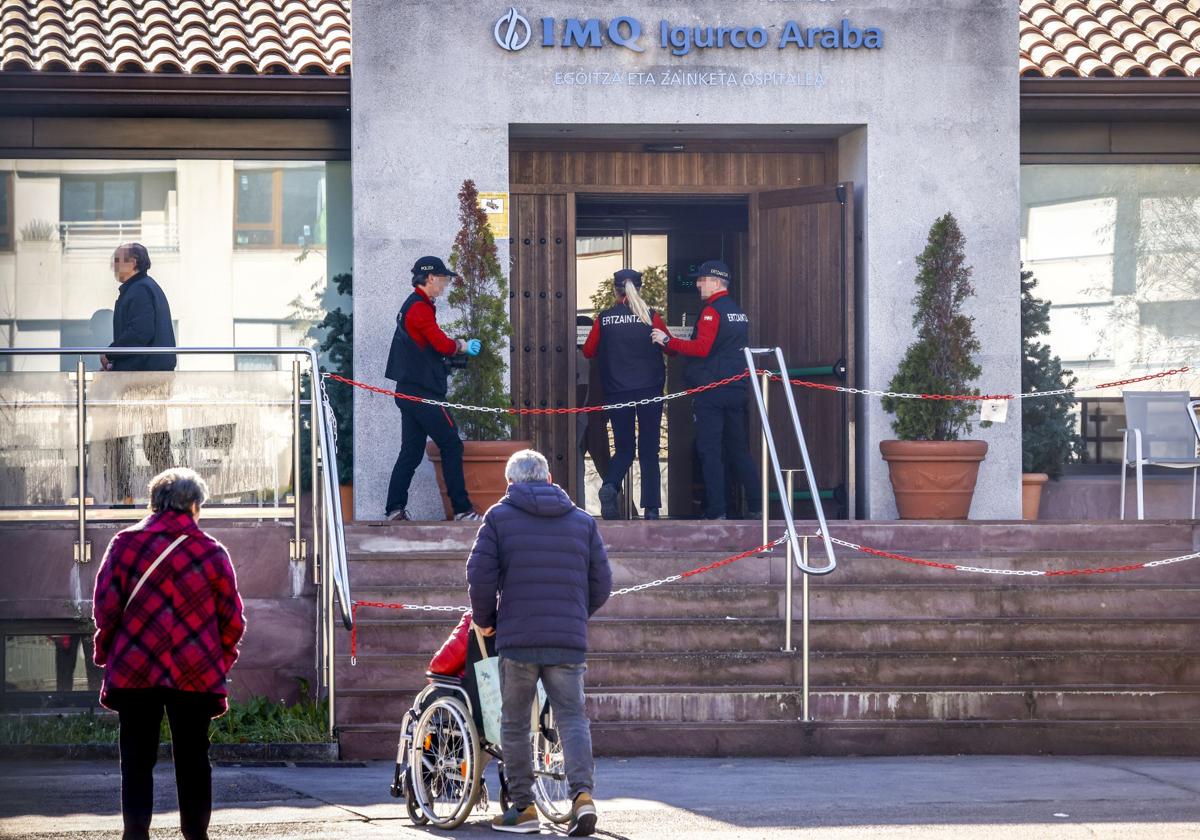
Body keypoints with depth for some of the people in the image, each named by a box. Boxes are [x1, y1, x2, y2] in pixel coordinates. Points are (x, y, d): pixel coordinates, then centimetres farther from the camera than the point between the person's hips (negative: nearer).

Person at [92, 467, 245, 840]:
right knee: (193, 757, 10)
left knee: (137, 757, 4)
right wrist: (223, 660, 17)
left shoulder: (125, 544, -1)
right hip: (197, 675, 1)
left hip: (135, 669, 0)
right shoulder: (212, 552, 1)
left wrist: (105, 652, 9)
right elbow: (232, 618, 3)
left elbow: (105, 605, -4)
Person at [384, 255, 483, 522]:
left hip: (409, 391, 10)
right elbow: (443, 345, -19)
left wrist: (459, 345, 7)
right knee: (451, 445, -4)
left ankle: (394, 509, 5)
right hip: (424, 392, -10)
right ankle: (462, 508, -2)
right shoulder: (420, 308, -14)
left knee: (411, 451, 9)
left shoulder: (412, 306, 19)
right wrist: (463, 346, 1)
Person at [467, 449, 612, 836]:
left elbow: (480, 575, -6)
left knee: (515, 724, 9)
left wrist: (484, 620, 11)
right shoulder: (583, 521, 11)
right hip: (568, 643, 2)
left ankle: (522, 808, 10)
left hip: (517, 639, -2)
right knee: (572, 718, 2)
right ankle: (582, 793, -19)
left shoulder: (498, 517, 2)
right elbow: (602, 583, 10)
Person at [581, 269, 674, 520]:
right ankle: (651, 509, -1)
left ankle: (609, 486, -17)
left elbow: (588, 351, 7)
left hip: (617, 391, 1)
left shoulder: (604, 319, -1)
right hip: (649, 390, -1)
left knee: (624, 449, 11)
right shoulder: (650, 316, -3)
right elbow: (671, 348, 5)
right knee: (649, 450, 5)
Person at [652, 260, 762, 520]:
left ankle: (716, 511, -11)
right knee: (739, 450, 13)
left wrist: (668, 341, -14)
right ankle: (756, 506, 12)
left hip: (711, 390, -8)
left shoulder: (712, 311, -11)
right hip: (737, 389, 8)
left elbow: (701, 348, -21)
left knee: (710, 451, -6)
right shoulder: (738, 312, 17)